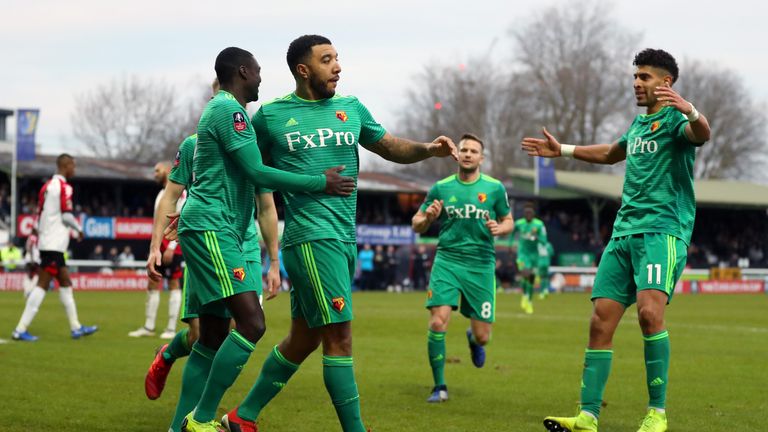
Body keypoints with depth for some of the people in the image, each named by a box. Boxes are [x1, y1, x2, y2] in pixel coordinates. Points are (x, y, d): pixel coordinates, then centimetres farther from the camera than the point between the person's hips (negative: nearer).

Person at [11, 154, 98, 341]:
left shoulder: (47, 186, 13)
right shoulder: (64, 187, -12)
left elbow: (39, 215, 15)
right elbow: (66, 215, -15)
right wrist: (79, 229, 2)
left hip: (45, 242, 10)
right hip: (54, 244, -10)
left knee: (65, 283, 16)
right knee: (42, 285, -10)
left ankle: (76, 327, 23)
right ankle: (20, 329, -12)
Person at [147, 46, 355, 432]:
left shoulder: (223, 109, 23)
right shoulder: (229, 109, -10)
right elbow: (256, 173, -16)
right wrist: (321, 183, -11)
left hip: (219, 232, 11)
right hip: (210, 228, -11)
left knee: (213, 336, 9)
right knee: (251, 322, -19)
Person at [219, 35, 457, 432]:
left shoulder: (351, 109, 13)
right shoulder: (271, 115, 0)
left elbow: (390, 147, 17)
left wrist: (427, 149, 1)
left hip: (345, 237, 7)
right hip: (312, 236, -7)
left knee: (304, 338, 13)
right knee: (339, 336, -11)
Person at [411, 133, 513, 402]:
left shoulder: (494, 188, 3)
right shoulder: (441, 188, 4)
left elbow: (508, 221, 14)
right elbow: (416, 225, 10)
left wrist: (499, 228, -9)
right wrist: (429, 218, -13)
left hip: (481, 266, 0)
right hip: (447, 261, 0)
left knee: (482, 337, 1)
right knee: (438, 322, -18)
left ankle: (473, 339, 42)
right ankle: (439, 387, -2)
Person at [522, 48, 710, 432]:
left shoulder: (674, 119, -3)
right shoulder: (638, 124, 21)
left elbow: (701, 134, -28)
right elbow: (611, 154, 42)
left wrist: (690, 111, -49)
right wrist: (562, 150, 46)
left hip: (662, 230, -8)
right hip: (624, 232, 8)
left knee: (649, 310, -26)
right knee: (600, 322, -1)